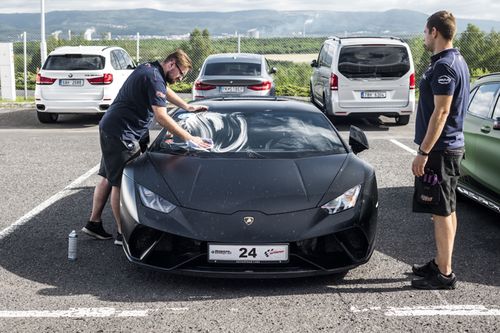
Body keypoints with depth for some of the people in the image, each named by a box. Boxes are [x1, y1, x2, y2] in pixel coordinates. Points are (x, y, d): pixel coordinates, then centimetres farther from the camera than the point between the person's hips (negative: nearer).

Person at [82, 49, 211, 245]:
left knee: (109, 178, 16)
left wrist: (188, 107, 34)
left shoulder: (150, 69, 12)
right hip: (120, 133, -11)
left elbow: (166, 91, 32)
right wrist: (189, 138, -21)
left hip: (110, 127, 11)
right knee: (120, 183, -5)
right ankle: (122, 234, 2)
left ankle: (94, 223, 24)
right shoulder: (154, 78, -19)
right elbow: (161, 117, -24)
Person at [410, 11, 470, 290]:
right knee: (447, 210, 15)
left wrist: (423, 152, -21)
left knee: (442, 212, -4)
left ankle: (444, 275, 3)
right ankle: (441, 264, 26)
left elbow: (441, 112, -23)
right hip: (452, 146, 10)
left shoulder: (444, 66, -18)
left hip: (440, 150, -10)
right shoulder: (458, 61, 14)